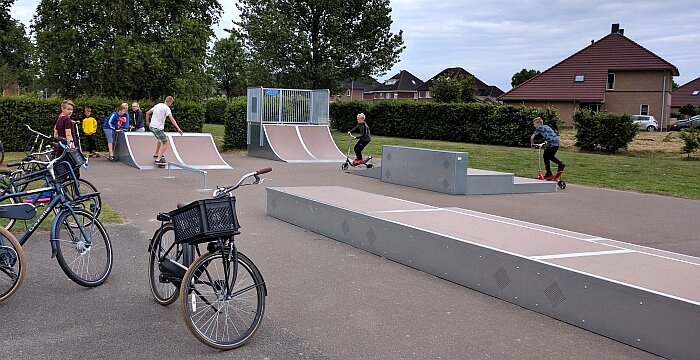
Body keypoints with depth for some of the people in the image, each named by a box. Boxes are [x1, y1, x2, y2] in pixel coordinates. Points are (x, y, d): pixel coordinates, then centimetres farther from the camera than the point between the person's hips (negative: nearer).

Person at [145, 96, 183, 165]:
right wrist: (178, 128, -30)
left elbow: (147, 113, 17)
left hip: (151, 126, 8)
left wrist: (147, 122, 31)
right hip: (158, 128, -8)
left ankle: (156, 154, 42)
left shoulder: (158, 105, 11)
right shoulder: (166, 108, -12)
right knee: (165, 143, -1)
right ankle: (158, 160, -11)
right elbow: (171, 119, -24)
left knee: (160, 140, 31)